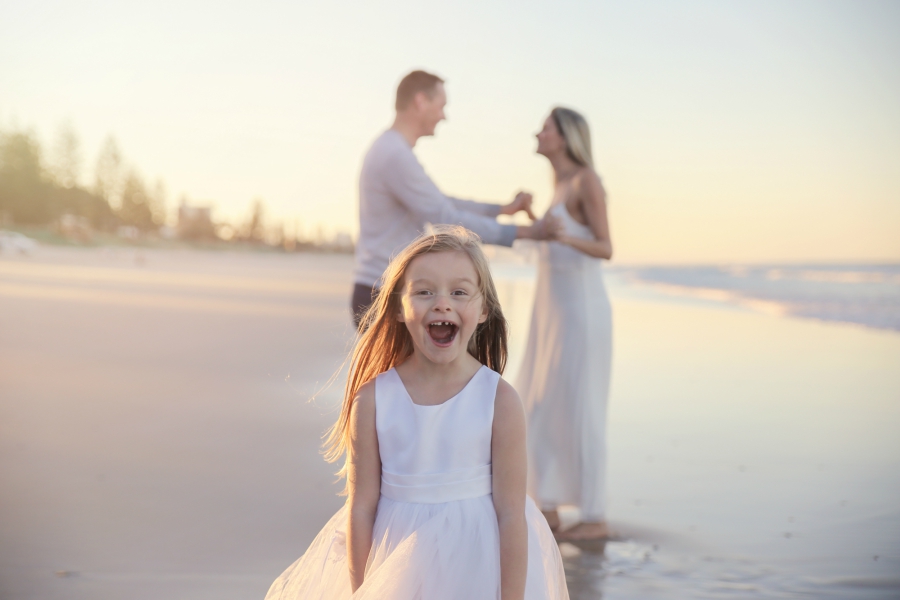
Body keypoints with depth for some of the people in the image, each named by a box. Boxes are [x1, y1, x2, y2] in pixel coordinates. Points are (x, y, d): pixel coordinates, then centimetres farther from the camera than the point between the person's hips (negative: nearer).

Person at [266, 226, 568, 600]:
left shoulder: (500, 401, -14)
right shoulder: (372, 399, -11)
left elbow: (511, 513, -11)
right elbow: (362, 507, -6)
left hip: (477, 565, -1)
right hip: (397, 564, 1)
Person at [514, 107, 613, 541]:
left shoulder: (588, 179, -11)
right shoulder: (563, 186, 15)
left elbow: (605, 249, -18)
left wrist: (564, 236, -35)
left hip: (580, 314, -9)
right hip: (554, 314, 9)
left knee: (578, 413, -4)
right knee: (540, 411, 9)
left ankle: (595, 517, 7)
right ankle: (548, 511, 17)